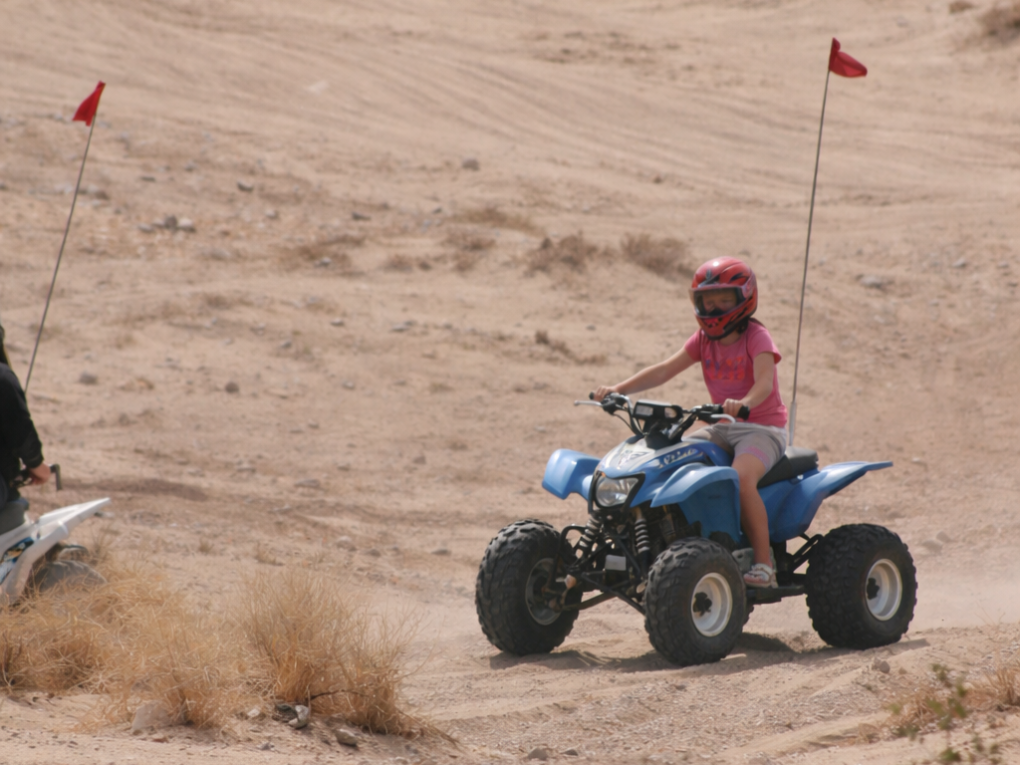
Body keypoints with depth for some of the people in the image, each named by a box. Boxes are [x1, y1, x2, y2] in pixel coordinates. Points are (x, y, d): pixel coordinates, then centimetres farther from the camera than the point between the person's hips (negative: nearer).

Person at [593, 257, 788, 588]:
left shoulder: (756, 337, -9)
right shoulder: (704, 339, 9)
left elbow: (764, 382, -27)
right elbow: (664, 370, 0)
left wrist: (744, 403, -50)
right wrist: (619, 389, -13)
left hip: (762, 428, -7)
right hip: (722, 428, 7)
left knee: (741, 477, -36)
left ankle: (763, 563, -28)